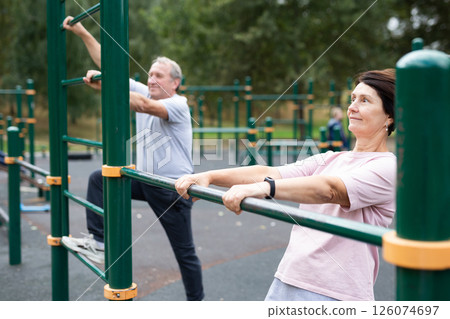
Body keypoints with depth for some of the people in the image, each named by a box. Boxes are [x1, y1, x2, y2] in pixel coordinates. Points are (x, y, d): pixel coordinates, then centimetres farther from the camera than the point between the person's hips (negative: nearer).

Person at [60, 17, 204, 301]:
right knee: (99, 179, -5)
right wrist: (83, 33, -4)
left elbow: (144, 106, -37)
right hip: (145, 180, 7)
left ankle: (197, 303, 20)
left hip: (173, 188, -7)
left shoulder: (178, 104, -17)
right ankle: (99, 243, -3)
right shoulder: (143, 92, 4)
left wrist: (104, 85, -42)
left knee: (185, 252, 3)